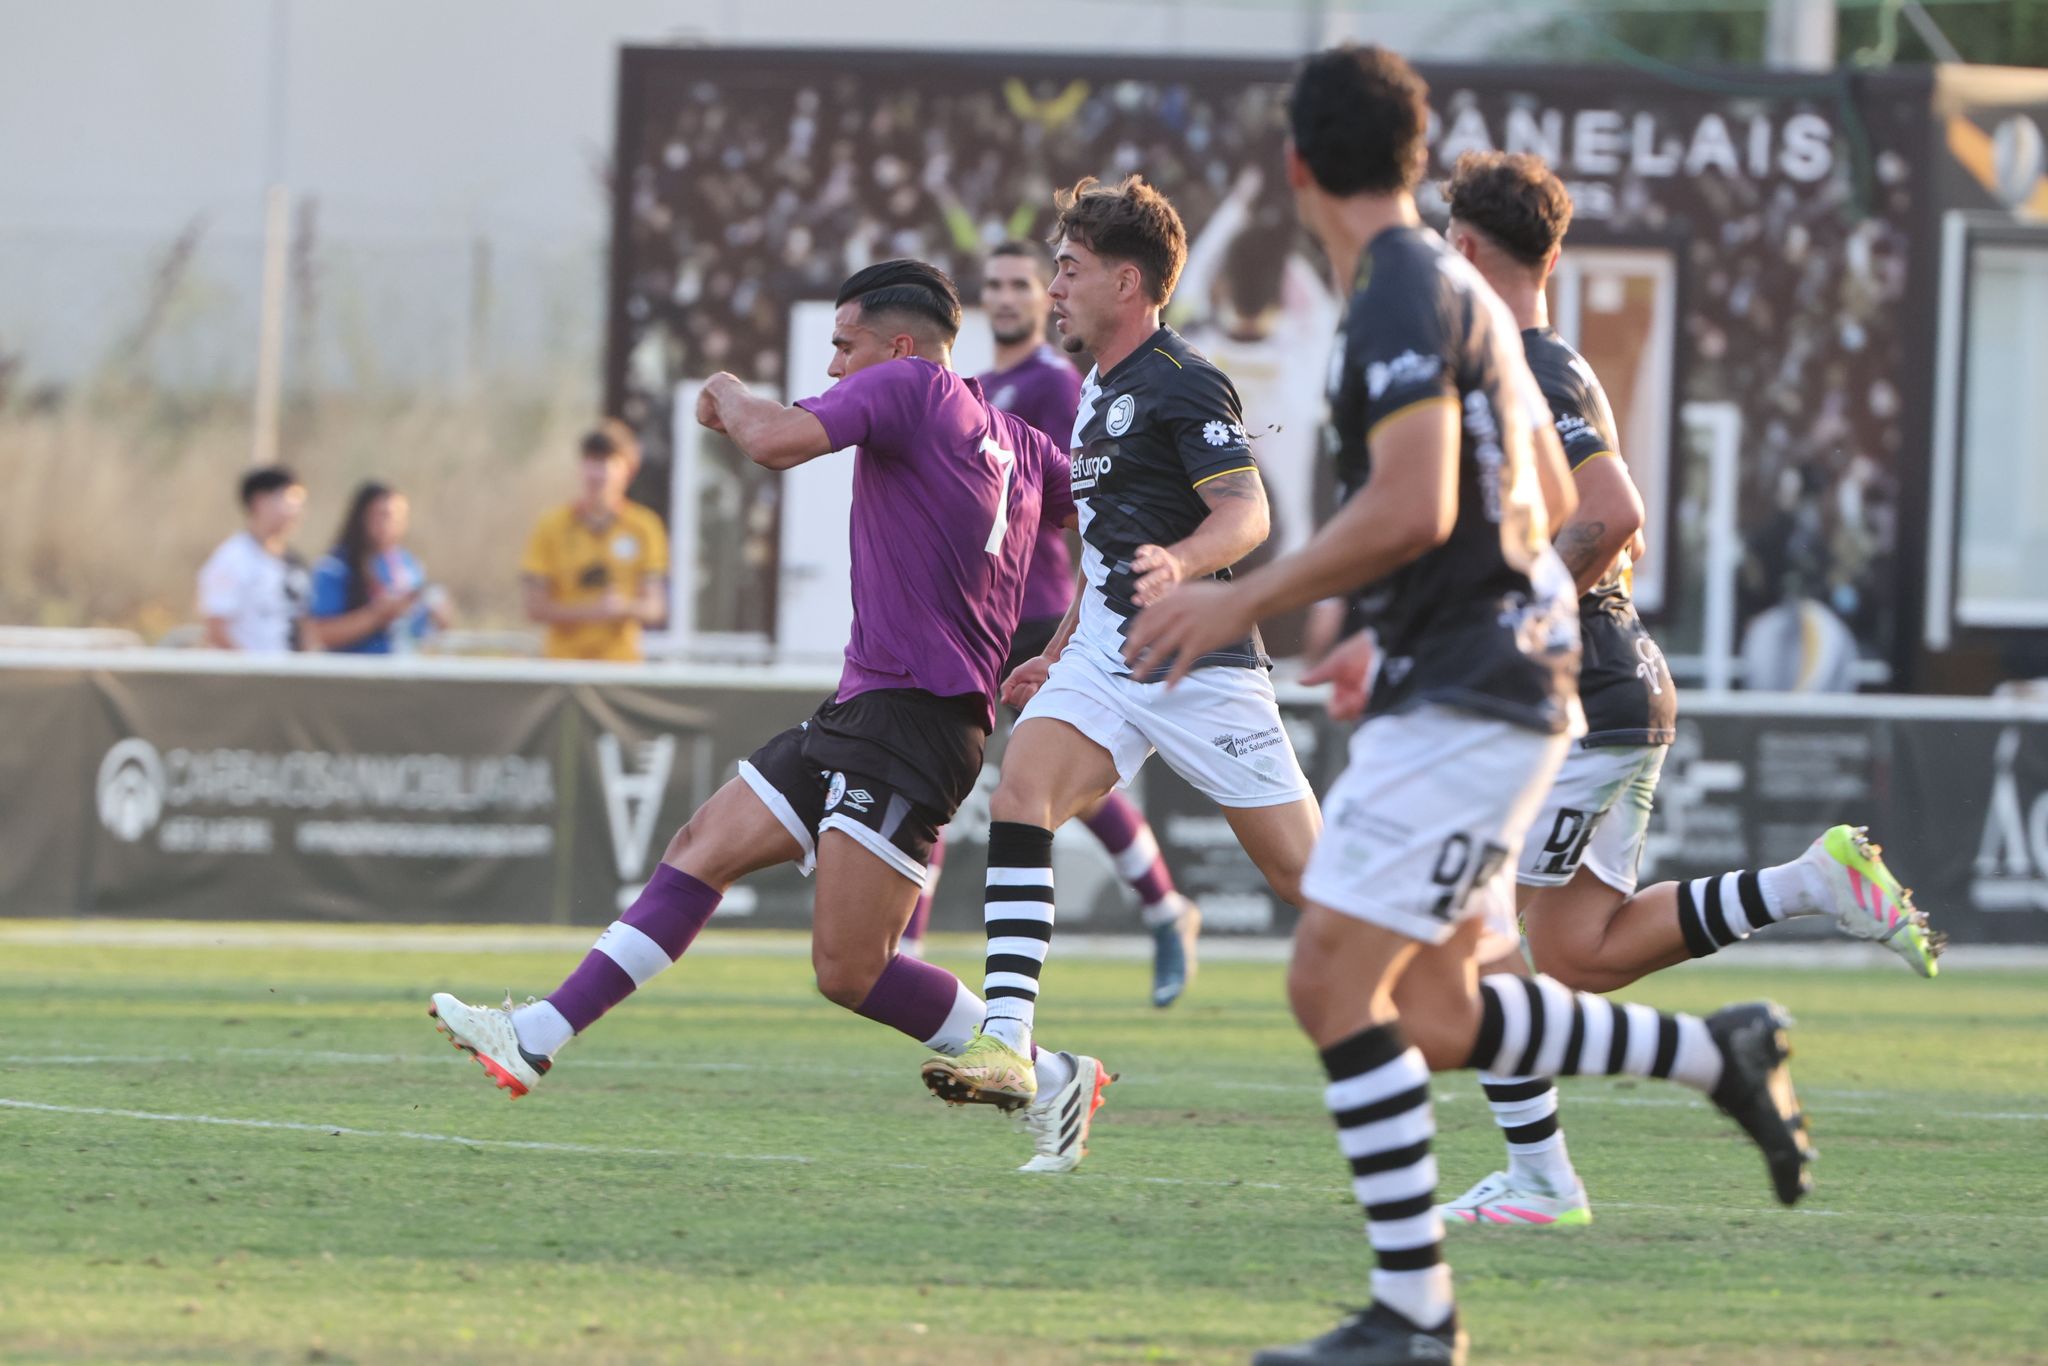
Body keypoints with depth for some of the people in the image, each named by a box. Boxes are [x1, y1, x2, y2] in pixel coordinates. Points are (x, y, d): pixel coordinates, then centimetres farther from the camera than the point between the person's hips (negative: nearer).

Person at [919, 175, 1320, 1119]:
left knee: (1300, 867, -4)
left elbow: (1246, 513, -18)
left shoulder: (1183, 385, -10)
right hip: (1104, 655, 8)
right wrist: (1059, 652, 28)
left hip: (1196, 659, -8)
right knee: (1019, 793, -16)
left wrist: (1181, 564, -37)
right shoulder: (1099, 387, 18)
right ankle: (1006, 1047, -25)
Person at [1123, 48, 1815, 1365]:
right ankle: (1720, 1052, 16)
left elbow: (1413, 510, -24)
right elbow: (1551, 499, 24)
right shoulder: (1460, 292, 17)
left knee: (1336, 983, -11)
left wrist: (1242, 603, -17)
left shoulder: (1404, 295, -14)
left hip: (1465, 697, -10)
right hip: (1475, 680, 10)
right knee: (1429, 1017, 11)